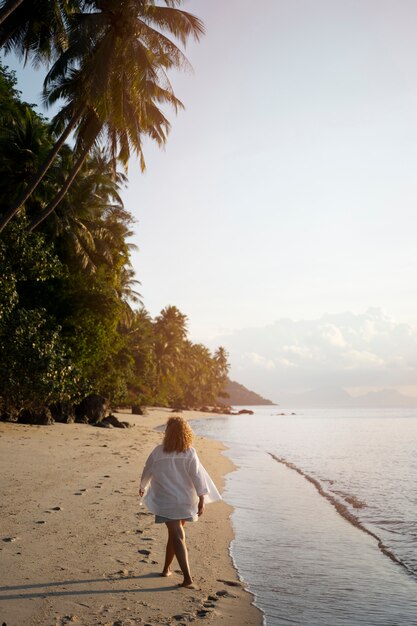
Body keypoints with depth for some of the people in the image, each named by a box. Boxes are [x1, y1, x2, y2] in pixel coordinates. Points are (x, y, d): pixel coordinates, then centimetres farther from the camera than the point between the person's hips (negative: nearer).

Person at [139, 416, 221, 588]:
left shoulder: (158, 452, -6)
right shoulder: (190, 453, -7)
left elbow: (147, 471, 8)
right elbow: (198, 477, -13)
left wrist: (142, 487, 27)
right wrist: (202, 500, -11)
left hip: (166, 501, -2)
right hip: (186, 501, 2)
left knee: (177, 537, -4)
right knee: (175, 534, 21)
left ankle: (187, 578, -12)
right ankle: (166, 568, 33)